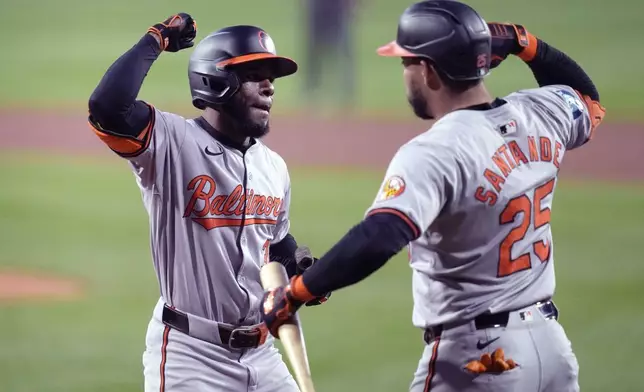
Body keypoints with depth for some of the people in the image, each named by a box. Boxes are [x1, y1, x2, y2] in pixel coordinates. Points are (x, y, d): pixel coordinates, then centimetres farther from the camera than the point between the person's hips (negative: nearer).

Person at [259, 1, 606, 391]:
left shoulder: (434, 153, -19)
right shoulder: (540, 114, 3)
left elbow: (379, 239, -33)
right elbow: (590, 103, 28)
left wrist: (294, 293, -25)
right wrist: (525, 44, 19)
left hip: (477, 358, -7)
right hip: (551, 343, 7)